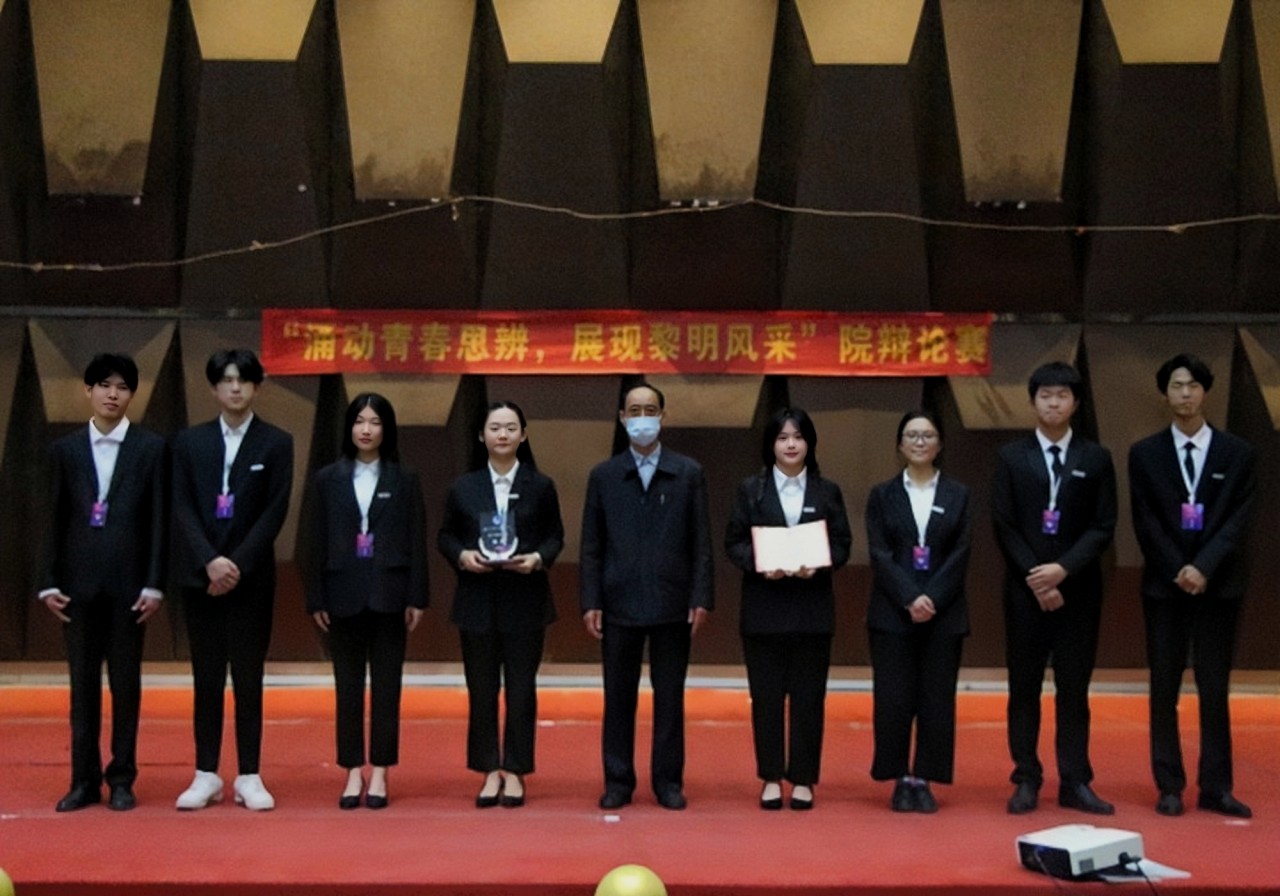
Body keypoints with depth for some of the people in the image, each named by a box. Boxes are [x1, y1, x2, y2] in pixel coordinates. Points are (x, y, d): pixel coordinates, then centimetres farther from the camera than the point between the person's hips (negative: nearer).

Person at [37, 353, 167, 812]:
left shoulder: (151, 447, 1)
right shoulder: (65, 449, 7)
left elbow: (159, 519, -1)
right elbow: (55, 520, 8)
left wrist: (154, 584, -6)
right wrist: (49, 582, 1)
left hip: (128, 580, -2)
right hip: (78, 580, 2)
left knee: (126, 682, 4)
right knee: (82, 682, 6)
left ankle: (122, 778, 12)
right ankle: (84, 779, 13)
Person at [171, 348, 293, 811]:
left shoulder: (276, 443, 2)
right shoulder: (189, 441, 7)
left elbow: (275, 512, -4)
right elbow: (182, 508, 1)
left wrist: (238, 565, -12)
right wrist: (210, 561, -12)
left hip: (252, 577, -2)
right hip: (200, 576, 2)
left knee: (248, 678, 2)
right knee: (206, 678, 6)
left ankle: (249, 777, 8)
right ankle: (206, 774, 13)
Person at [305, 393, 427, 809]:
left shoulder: (404, 480, 3)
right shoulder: (327, 479, 5)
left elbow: (416, 541, 1)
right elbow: (317, 541, 5)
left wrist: (416, 599, -4)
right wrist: (315, 599, 0)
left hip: (388, 595, -1)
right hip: (344, 595, 1)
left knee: (386, 685, 4)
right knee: (348, 685, 6)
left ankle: (380, 772, 11)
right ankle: (353, 771, 14)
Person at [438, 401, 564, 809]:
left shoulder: (540, 487, 3)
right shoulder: (463, 487, 5)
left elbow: (555, 536, 6)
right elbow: (446, 536, 8)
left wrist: (538, 558, -13)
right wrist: (462, 556, -11)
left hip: (525, 601, -1)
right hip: (477, 601, 1)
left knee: (521, 688, 3)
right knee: (481, 690, 5)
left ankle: (515, 772, 13)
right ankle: (490, 771, 14)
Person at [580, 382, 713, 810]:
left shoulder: (689, 473, 4)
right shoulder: (603, 476, 6)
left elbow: (701, 543, 2)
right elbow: (591, 546, 5)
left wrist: (701, 598, -5)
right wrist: (590, 602, -3)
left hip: (672, 605, 0)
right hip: (619, 604, 1)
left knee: (670, 696, 5)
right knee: (618, 697, 6)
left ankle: (668, 781, 15)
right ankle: (618, 781, 15)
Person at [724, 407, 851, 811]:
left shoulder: (827, 491, 7)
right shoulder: (750, 489, 4)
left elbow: (842, 544, 5)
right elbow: (734, 542, 2)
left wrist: (818, 565, -14)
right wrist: (759, 564, -17)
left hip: (812, 607, 1)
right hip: (763, 607, -1)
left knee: (808, 696, 3)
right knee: (766, 695, 3)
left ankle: (803, 778, 12)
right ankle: (771, 777, 13)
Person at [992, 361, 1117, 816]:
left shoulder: (1096, 458, 5)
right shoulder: (1011, 457, 4)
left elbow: (1103, 527, -1)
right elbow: (1004, 527, -1)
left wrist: (1063, 570, -14)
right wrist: (1036, 580, -10)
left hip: (1078, 589, 0)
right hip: (1025, 589, 0)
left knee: (1074, 688, 4)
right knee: (1024, 688, 4)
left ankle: (1075, 782, 10)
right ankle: (1027, 780, 10)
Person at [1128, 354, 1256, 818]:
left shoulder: (1237, 452, 5)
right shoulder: (1144, 453, 4)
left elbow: (1239, 519, -3)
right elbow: (1145, 522, -1)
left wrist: (1204, 567, -15)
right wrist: (1177, 571, -11)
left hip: (1218, 584, 0)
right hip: (1164, 584, 0)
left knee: (1214, 688, 3)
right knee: (1164, 688, 3)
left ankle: (1215, 787, 8)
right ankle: (1169, 786, 9)